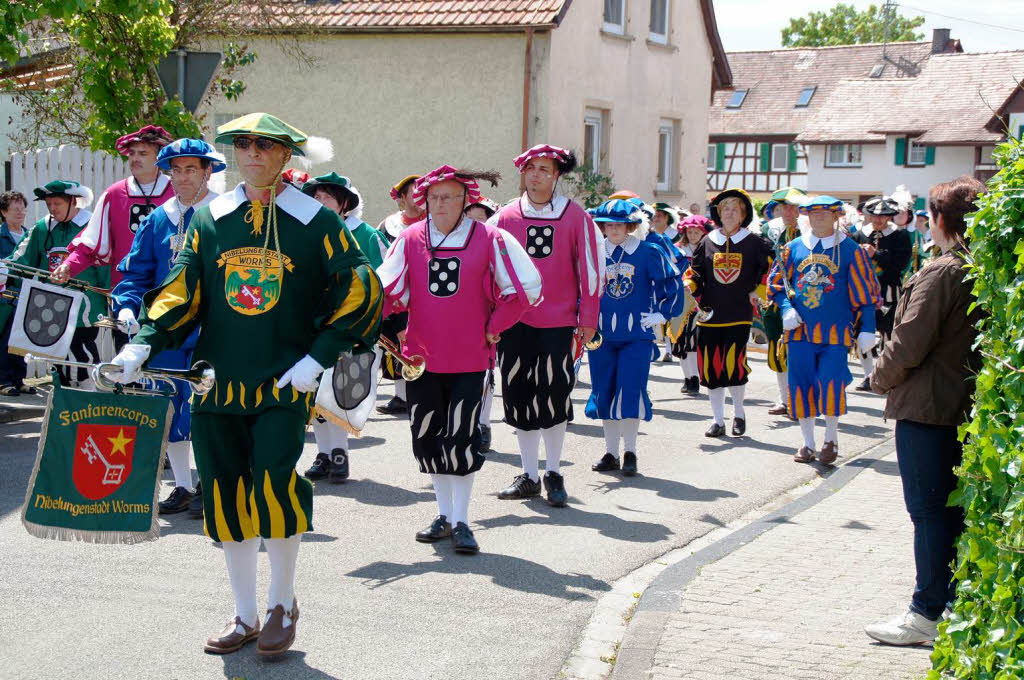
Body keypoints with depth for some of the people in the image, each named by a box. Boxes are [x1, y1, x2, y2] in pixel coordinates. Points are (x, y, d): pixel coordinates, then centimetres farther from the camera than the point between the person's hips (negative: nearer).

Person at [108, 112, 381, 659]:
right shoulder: (209, 220, 8)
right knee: (226, 496, 6)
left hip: (284, 383, -3)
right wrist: (142, 342, -10)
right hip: (220, 382, 4)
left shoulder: (316, 221, -1)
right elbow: (182, 289, 6)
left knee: (274, 483, -16)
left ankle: (283, 603, 8)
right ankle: (245, 617, 22)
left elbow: (360, 291, 0)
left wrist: (318, 355, -8)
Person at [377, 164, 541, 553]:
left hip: (470, 359, -3)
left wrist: (493, 327, -1)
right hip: (422, 357, 3)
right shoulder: (410, 239, 3)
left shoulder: (489, 240, -4)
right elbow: (388, 289, -2)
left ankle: (460, 521, 4)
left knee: (462, 437, -7)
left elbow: (526, 287, -2)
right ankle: (444, 515, 24)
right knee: (427, 436, 9)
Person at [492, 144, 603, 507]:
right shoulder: (505, 217, 5)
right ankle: (529, 476, 17)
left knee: (555, 395, -5)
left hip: (558, 321, -2)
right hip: (514, 321, 2)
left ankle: (554, 473, 11)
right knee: (519, 395, 6)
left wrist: (587, 319, 1)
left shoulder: (575, 217, 1)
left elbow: (589, 268, 3)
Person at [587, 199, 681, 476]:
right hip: (602, 334, 3)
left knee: (630, 392, -8)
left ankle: (630, 452, 5)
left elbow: (672, 282, 7)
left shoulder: (649, 253, -3)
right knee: (604, 393, 6)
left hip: (636, 334, -3)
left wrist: (662, 313, 4)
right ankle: (611, 453, 17)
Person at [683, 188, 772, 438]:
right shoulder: (707, 243, 10)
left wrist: (758, 292, -3)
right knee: (710, 366, 2)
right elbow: (695, 273, 12)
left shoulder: (754, 244, 4)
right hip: (710, 314, 3)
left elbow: (770, 271, 8)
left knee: (733, 365, -14)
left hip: (739, 315, -3)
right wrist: (688, 285, -8)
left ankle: (739, 413, 10)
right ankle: (718, 420, 15)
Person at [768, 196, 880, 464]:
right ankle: (808, 443, 16)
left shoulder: (850, 250, 2)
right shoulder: (793, 248, 8)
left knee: (831, 384, -9)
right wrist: (786, 309, -4)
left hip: (835, 330, -3)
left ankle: (831, 439, 12)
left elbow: (866, 292, 3)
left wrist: (867, 329, -2)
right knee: (801, 384, 2)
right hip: (800, 329, 3)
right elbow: (776, 282, 14)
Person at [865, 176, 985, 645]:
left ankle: (927, 614, 3)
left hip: (926, 406, -8)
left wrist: (881, 377, -1)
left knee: (928, 509, -2)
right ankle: (955, 603, 22)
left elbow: (909, 344, -19)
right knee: (954, 508, 14)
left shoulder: (941, 273, -19)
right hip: (967, 405, 8)